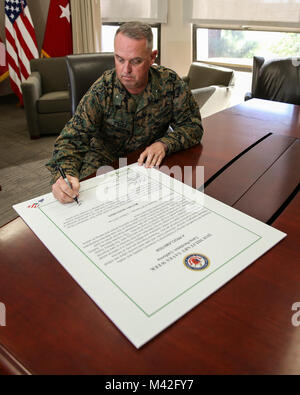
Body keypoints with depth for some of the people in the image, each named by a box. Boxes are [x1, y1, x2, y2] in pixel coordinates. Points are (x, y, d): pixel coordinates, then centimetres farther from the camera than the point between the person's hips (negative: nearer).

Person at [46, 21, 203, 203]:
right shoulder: (100, 91, -16)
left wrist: (164, 144, -25)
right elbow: (73, 137, -18)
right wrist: (63, 174, -40)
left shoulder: (170, 82, -11)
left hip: (151, 161, 2)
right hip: (106, 160, -1)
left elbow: (192, 124, -5)